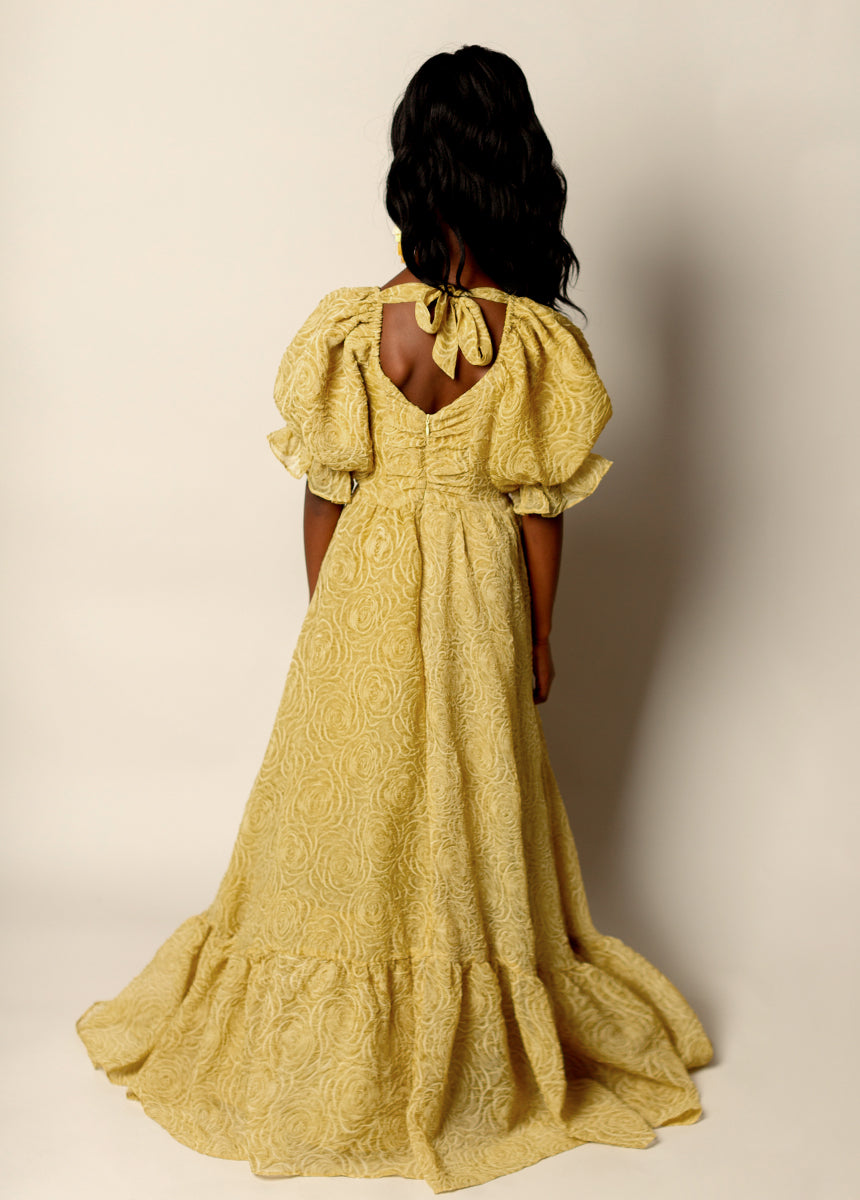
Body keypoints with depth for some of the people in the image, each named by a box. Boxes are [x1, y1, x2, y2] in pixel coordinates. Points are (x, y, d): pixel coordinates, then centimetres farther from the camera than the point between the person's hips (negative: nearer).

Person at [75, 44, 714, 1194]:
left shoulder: (348, 327, -15)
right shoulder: (541, 343, -14)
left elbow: (323, 495, -8)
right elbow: (540, 510, -7)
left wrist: (324, 609, 8)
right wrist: (540, 635, 6)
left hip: (366, 586, 0)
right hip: (481, 597, 1)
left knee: (354, 797, 17)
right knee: (467, 806, 18)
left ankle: (335, 1045, 35)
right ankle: (472, 1037, 36)